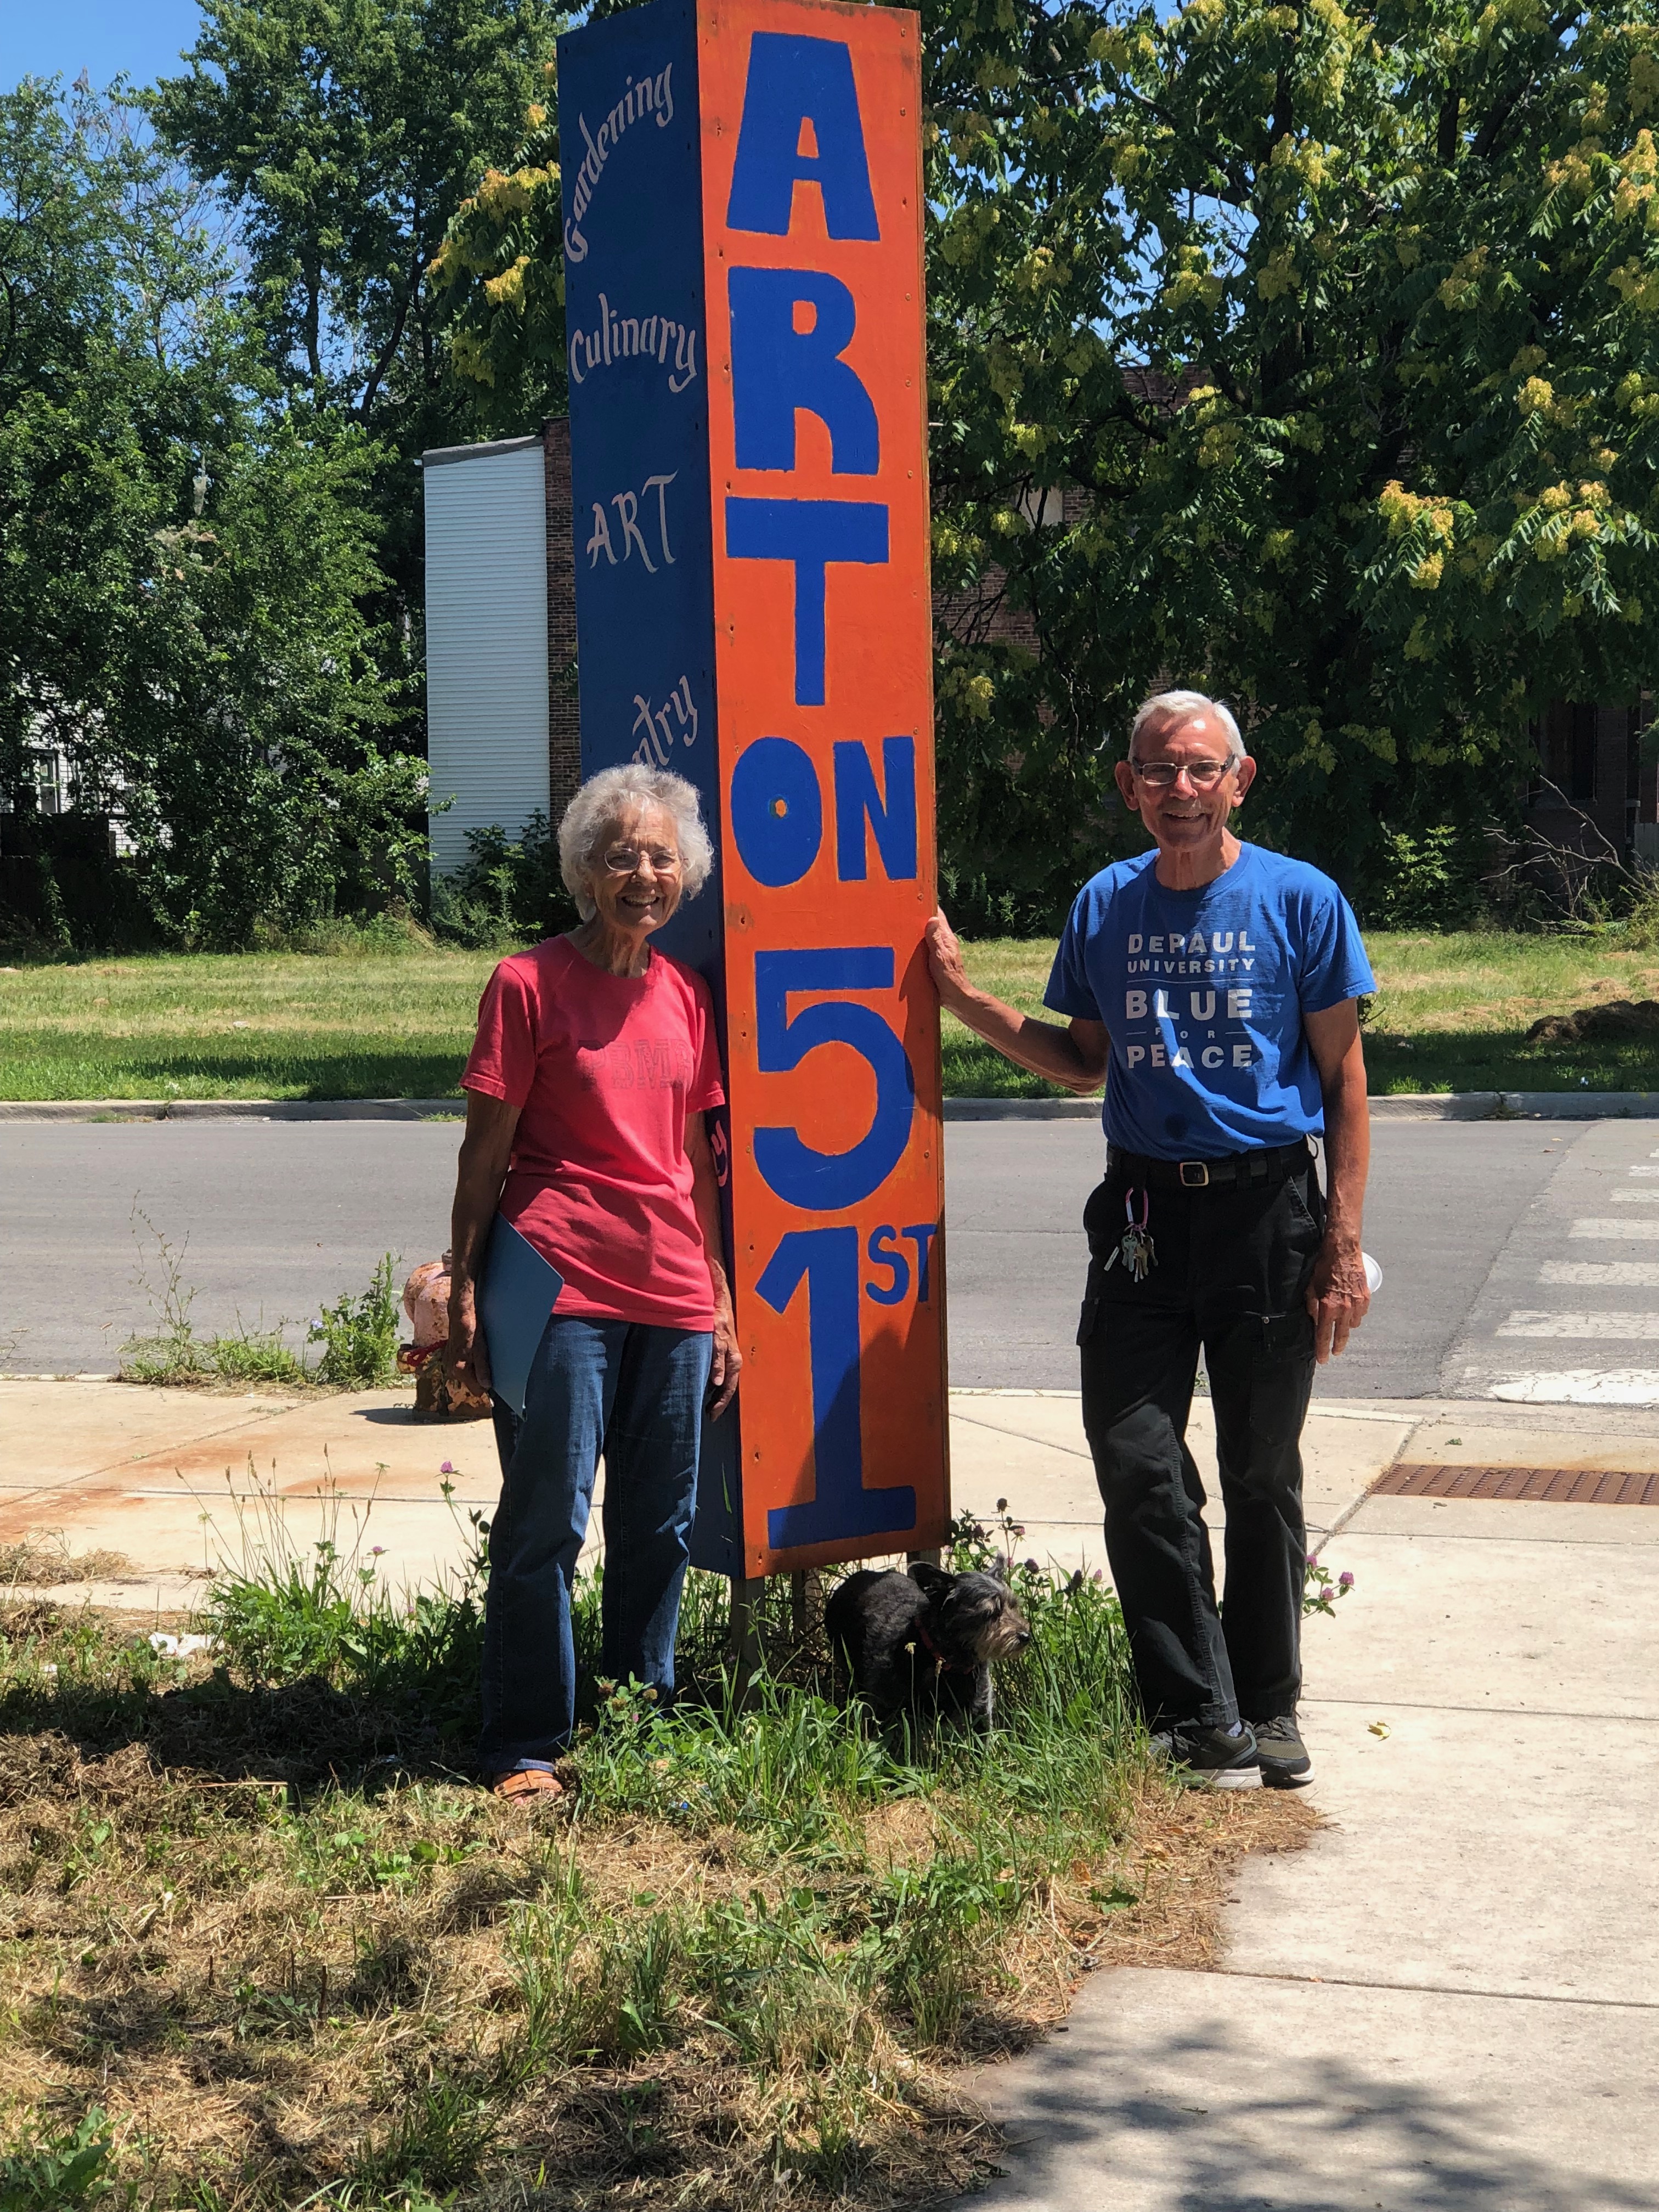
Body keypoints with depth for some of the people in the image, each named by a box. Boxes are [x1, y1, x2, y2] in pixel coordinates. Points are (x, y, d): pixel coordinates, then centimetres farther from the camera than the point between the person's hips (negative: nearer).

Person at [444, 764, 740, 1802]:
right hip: (561, 1287, -5)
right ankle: (527, 1749, 10)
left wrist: (721, 1300, 15)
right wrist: (463, 1293, -6)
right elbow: (484, 1154, -3)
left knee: (662, 1527, 11)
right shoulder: (531, 983, -4)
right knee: (546, 1525, -1)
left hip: (673, 1295, 5)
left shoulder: (685, 994, 12)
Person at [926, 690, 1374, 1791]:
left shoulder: (1301, 901, -3)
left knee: (1263, 1476, 8)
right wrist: (968, 998, 4)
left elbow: (1344, 1081, -1)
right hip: (1144, 1213, 3)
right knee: (1137, 1468, -3)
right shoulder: (1105, 905, 7)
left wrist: (1344, 1245, -7)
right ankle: (1200, 1717, 9)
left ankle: (1269, 1704, 24)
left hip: (1268, 1208, -2)